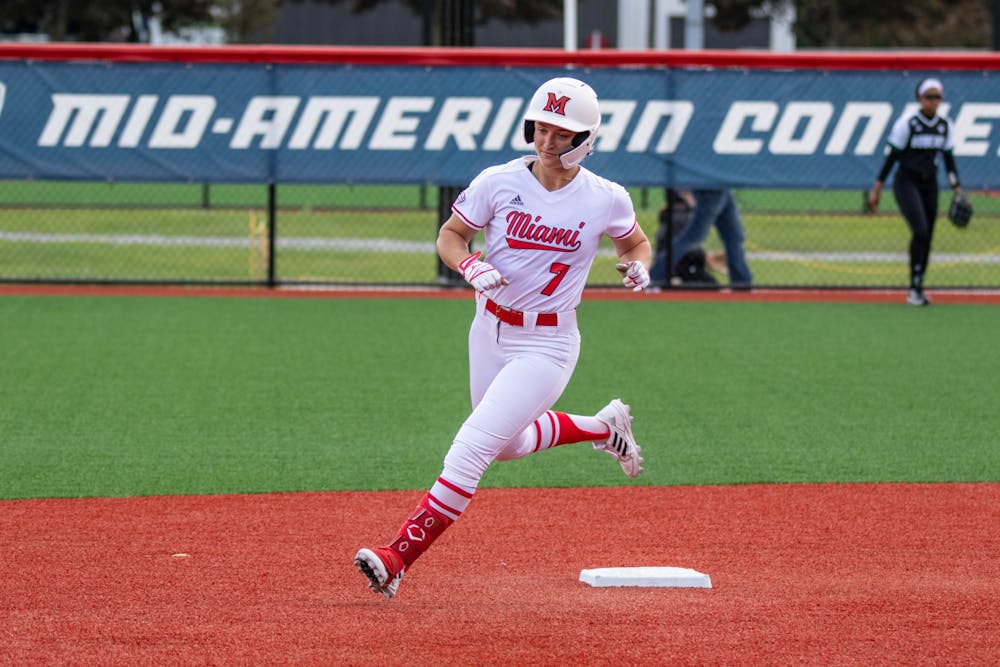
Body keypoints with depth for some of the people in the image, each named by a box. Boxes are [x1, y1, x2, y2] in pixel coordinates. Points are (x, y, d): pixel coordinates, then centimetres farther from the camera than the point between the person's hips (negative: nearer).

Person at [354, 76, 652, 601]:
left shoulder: (605, 200, -9)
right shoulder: (499, 183, -8)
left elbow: (635, 242, 10)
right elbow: (449, 237, 1)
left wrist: (637, 266, -13)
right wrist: (471, 266, -21)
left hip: (547, 345, -5)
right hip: (490, 332, 5)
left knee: (471, 449, -16)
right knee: (509, 445, 24)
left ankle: (399, 557, -15)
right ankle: (604, 426, 47)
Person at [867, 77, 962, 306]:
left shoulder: (945, 125, 5)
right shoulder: (907, 123, -10)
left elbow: (948, 159, 12)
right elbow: (892, 156, -8)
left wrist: (957, 188, 6)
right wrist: (877, 187, -10)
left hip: (930, 184, 5)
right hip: (907, 182, -5)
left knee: (927, 237, 4)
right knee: (920, 231, -21)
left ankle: (917, 291, 15)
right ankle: (915, 288, -14)